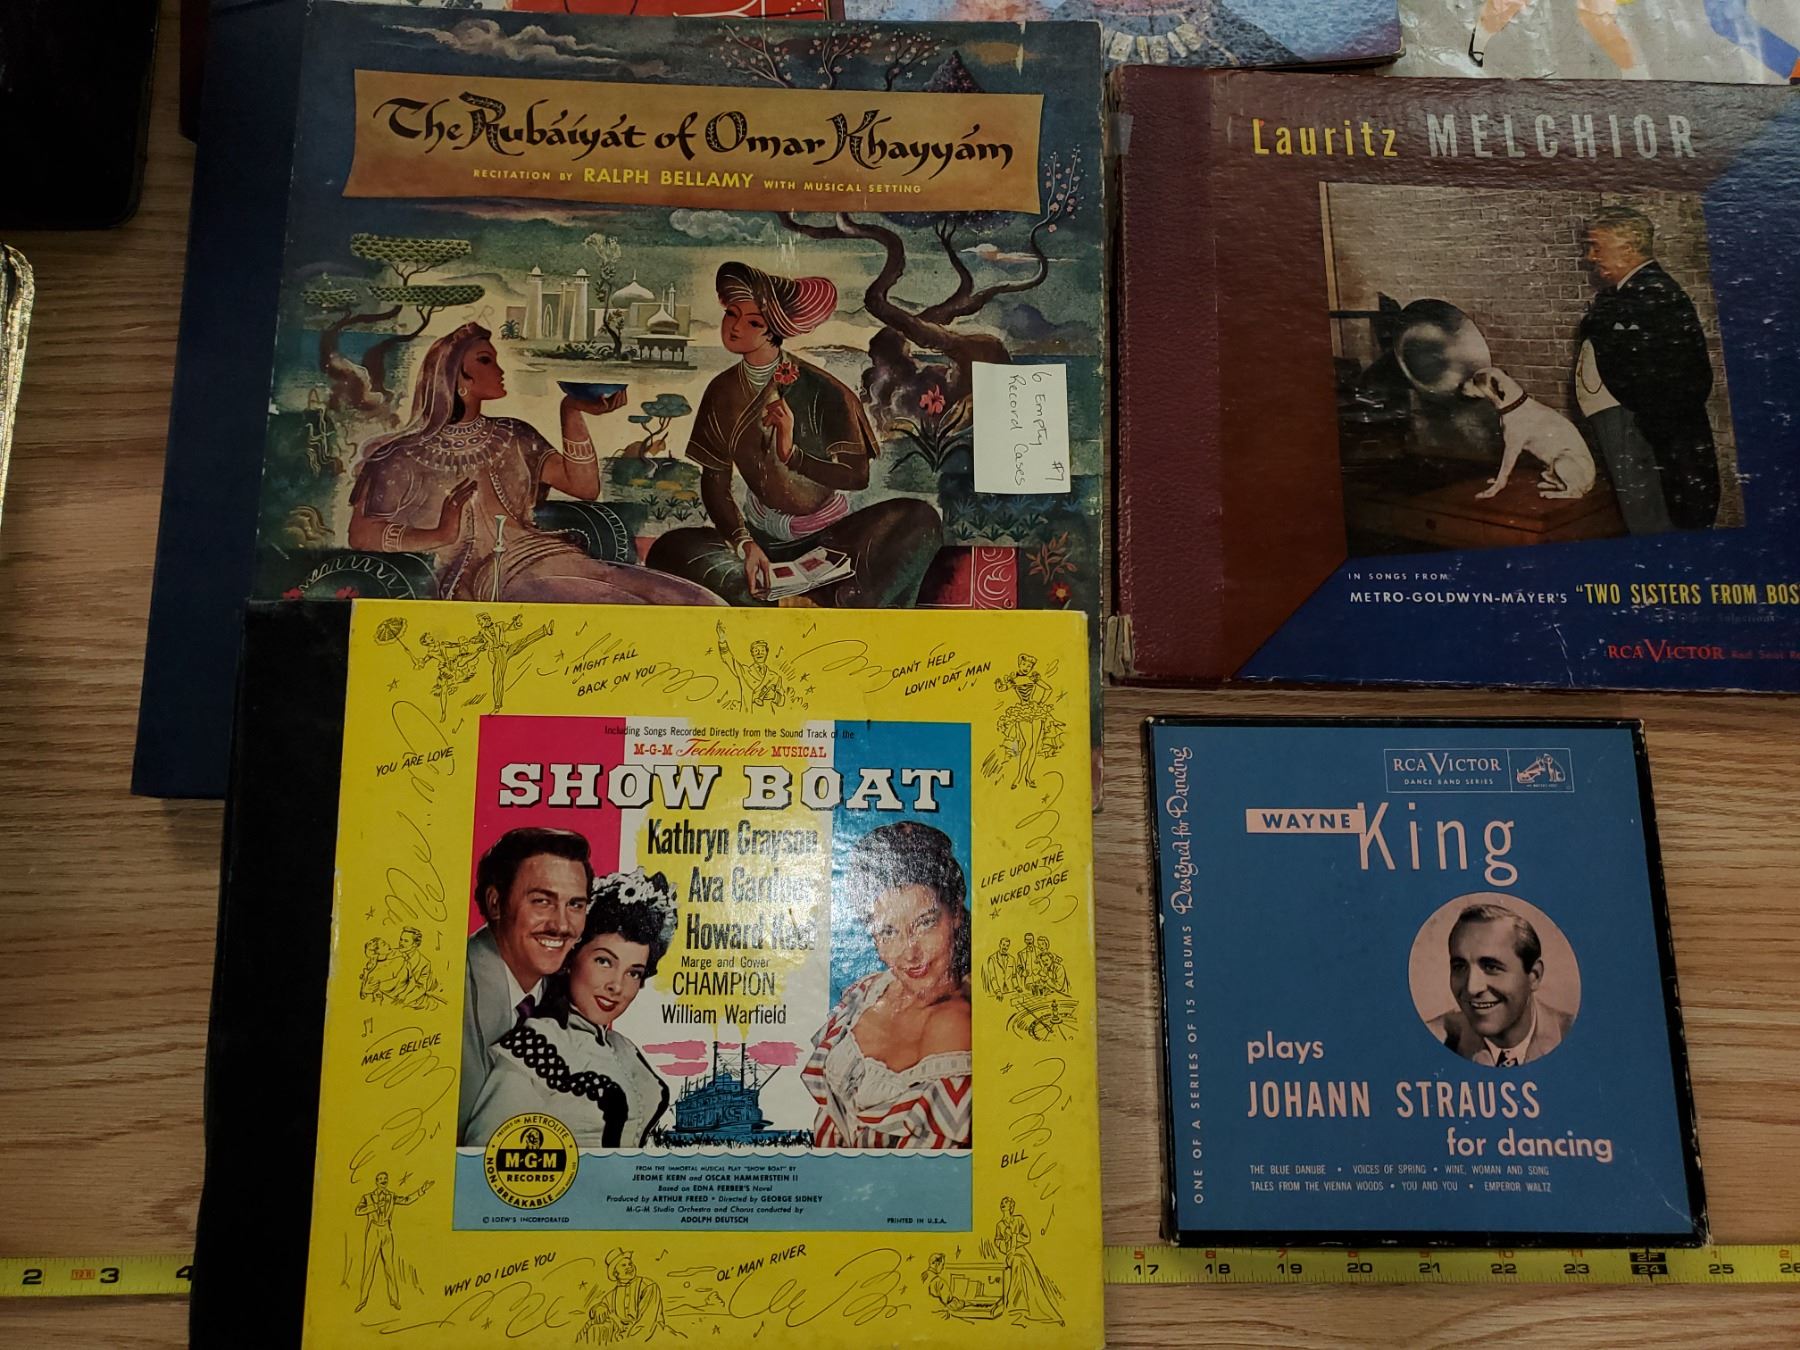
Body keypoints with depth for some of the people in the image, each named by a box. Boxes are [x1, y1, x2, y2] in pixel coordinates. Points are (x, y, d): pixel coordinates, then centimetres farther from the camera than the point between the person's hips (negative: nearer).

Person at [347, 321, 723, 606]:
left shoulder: (512, 436, 25)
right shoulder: (406, 457, 12)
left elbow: (585, 487, 16)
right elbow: (361, 535, 4)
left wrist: (572, 412, 10)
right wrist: (440, 535, -9)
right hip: (501, 577, -6)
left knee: (705, 606, -18)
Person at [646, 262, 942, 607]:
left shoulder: (821, 390, -13)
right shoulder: (723, 391, -2)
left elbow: (858, 476, -14)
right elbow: (715, 485, -2)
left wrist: (792, 453, -30)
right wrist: (744, 543, -20)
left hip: (828, 536, -3)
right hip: (761, 536, 3)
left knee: (919, 521, -31)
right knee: (670, 551, -27)